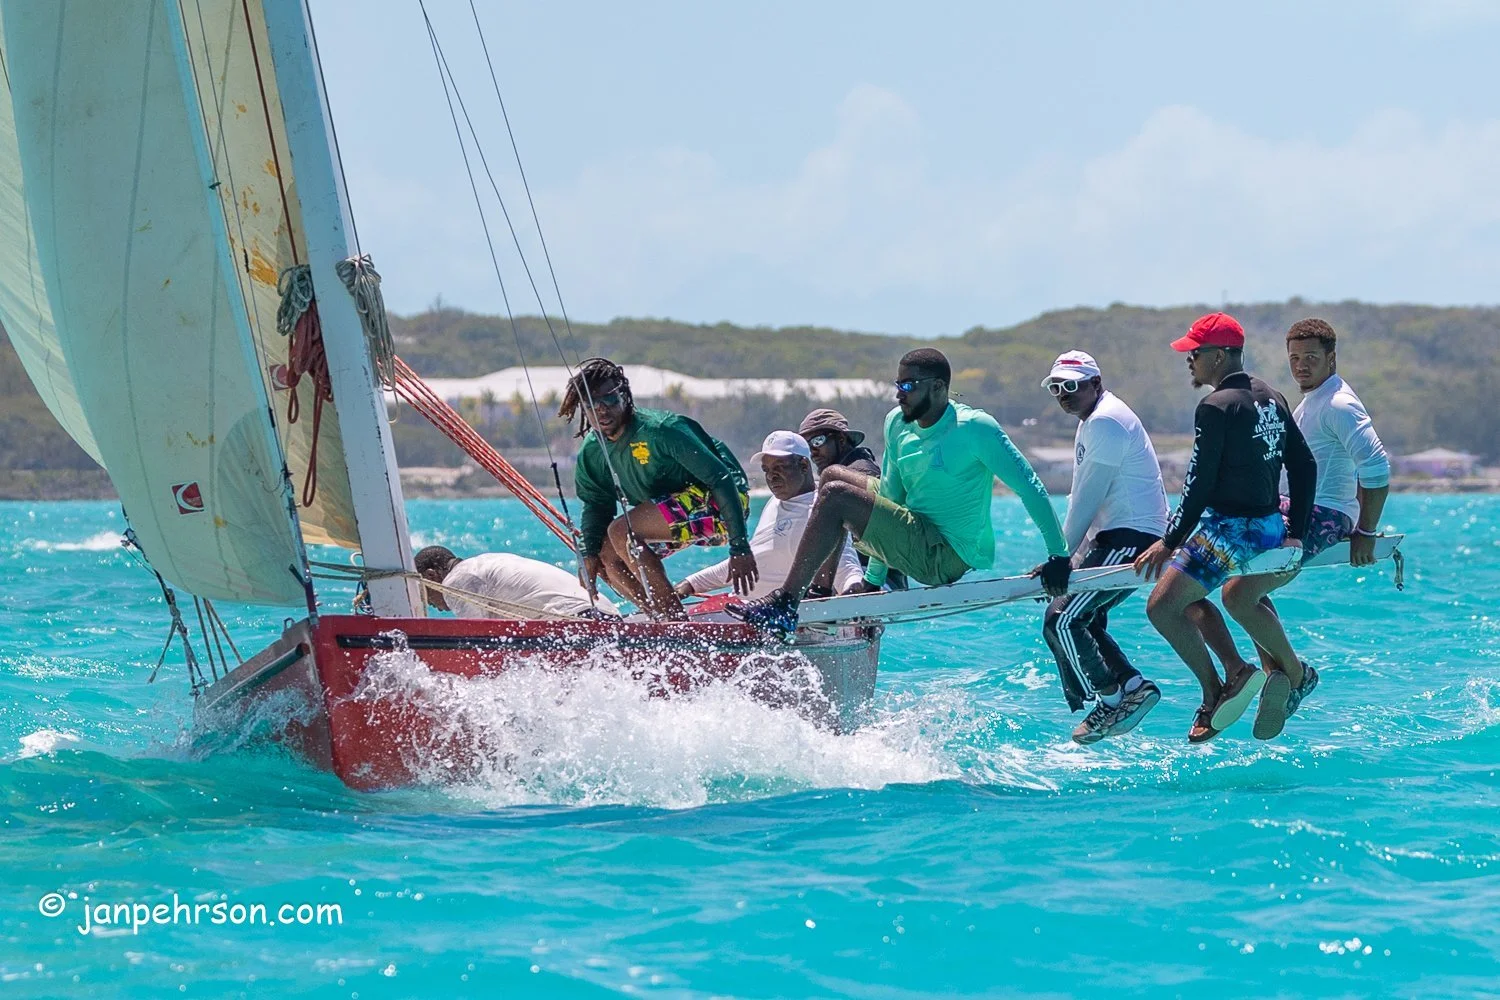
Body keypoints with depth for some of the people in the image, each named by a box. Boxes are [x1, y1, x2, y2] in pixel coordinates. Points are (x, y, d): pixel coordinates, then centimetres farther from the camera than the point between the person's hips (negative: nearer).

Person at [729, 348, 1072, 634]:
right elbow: (891, 498, 12)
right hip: (918, 533, 9)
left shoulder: (974, 428, -17)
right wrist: (875, 578, 12)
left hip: (947, 556, -9)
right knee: (833, 475, 12)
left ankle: (784, 605, -19)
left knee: (835, 497, -19)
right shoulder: (897, 423, 6)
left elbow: (1030, 487, -16)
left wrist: (1059, 557, -18)